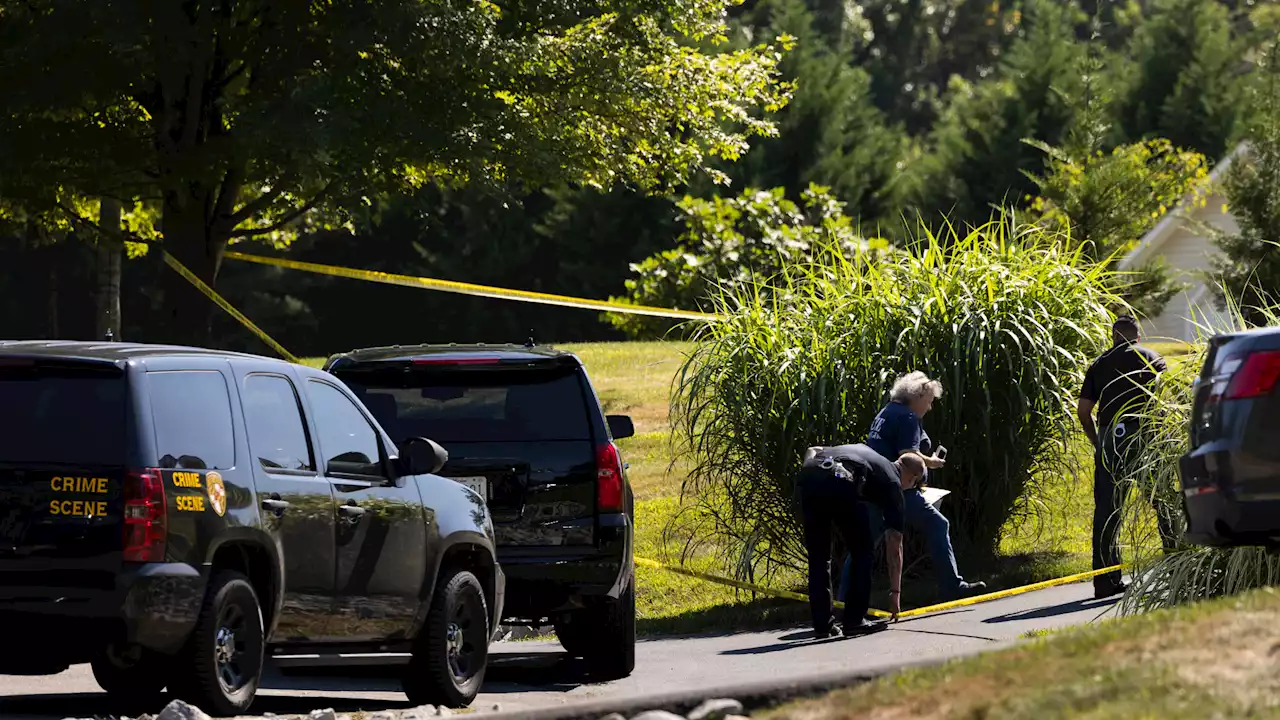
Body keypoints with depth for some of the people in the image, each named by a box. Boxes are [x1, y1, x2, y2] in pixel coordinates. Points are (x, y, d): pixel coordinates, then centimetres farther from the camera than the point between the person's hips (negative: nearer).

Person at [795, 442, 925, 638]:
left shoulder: (861, 449, 40)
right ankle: (854, 620, 12)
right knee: (863, 551, 16)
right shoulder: (892, 483, 24)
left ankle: (822, 623, 18)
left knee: (818, 556, 19)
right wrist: (895, 591, 30)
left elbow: (812, 451, 32)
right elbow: (894, 547, 24)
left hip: (807, 477, 5)